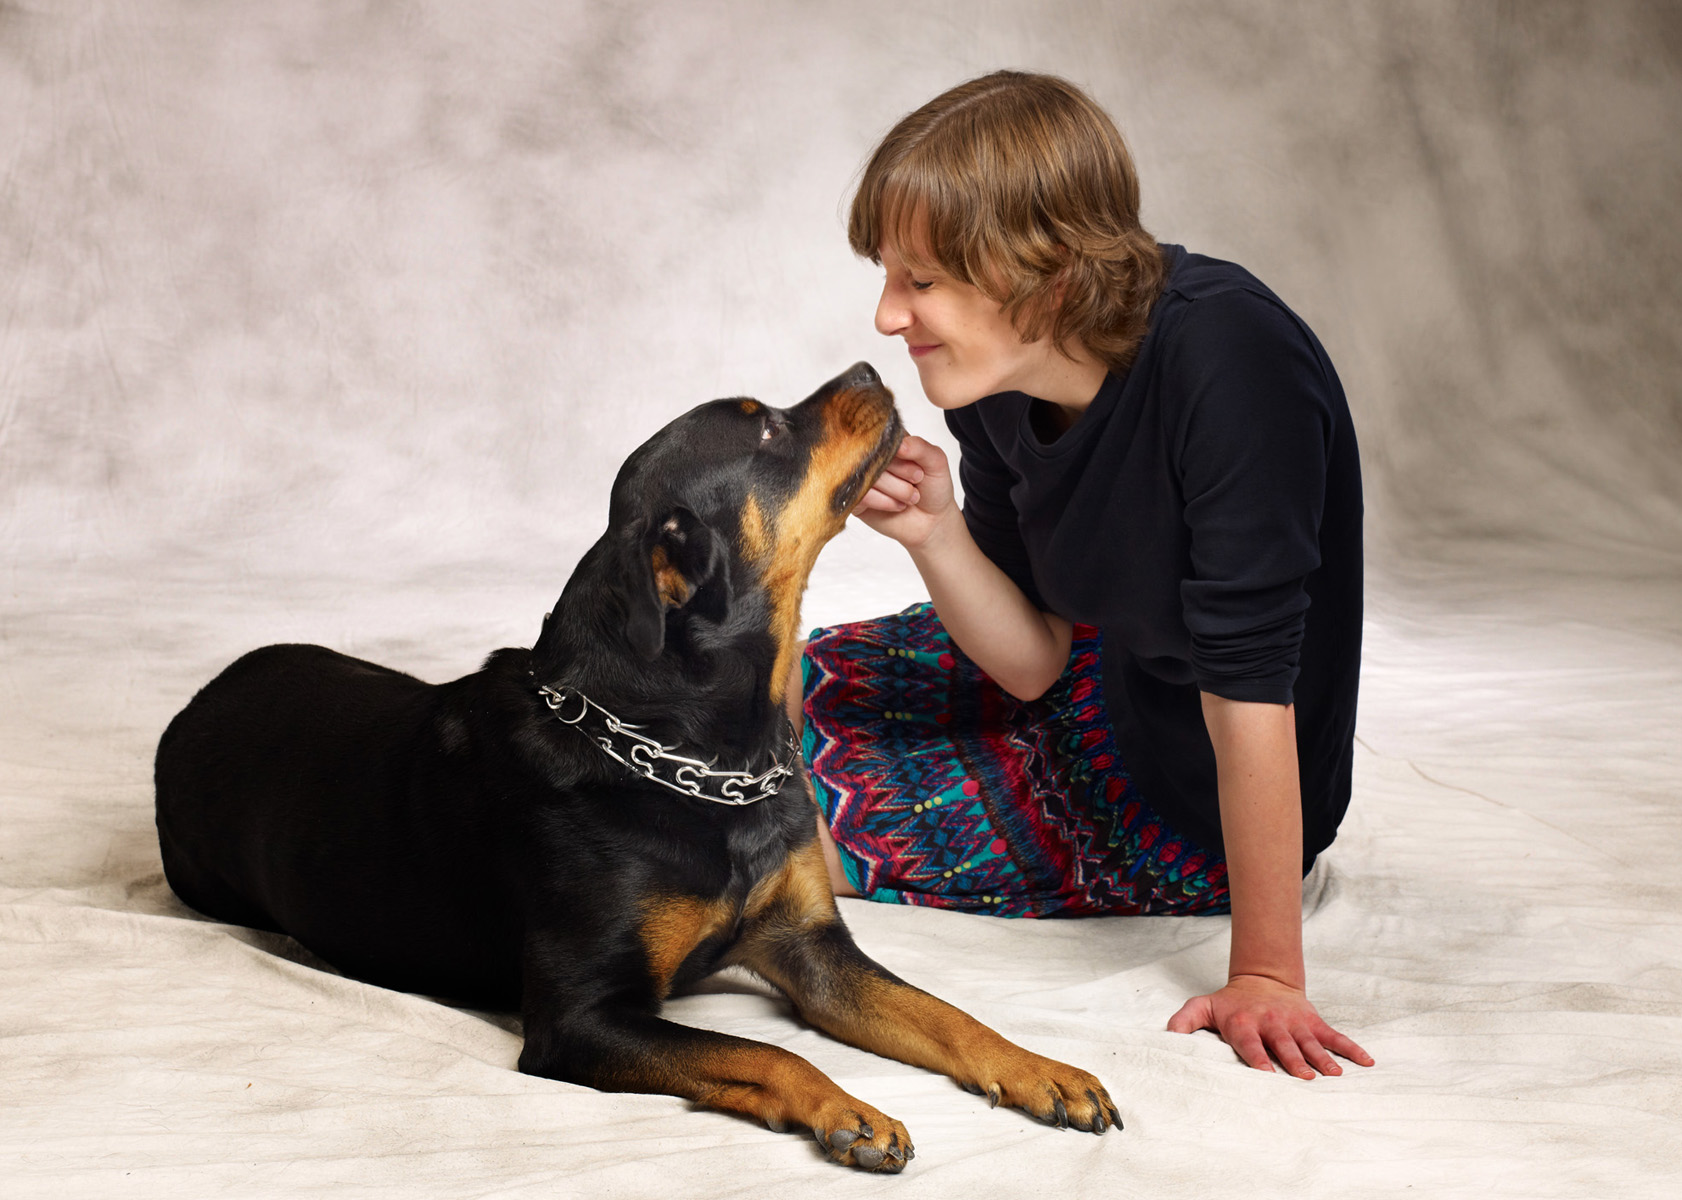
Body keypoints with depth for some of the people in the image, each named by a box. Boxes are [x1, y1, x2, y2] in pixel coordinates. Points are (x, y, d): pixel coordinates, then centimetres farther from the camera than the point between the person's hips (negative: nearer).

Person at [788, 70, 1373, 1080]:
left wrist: (1266, 974, -27)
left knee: (799, 797, -2)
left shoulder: (1226, 364, -34)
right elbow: (1034, 659, -5)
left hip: (1202, 808, -7)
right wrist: (933, 534, -23)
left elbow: (1249, 689, -32)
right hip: (1104, 675, 7)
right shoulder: (995, 378, -11)